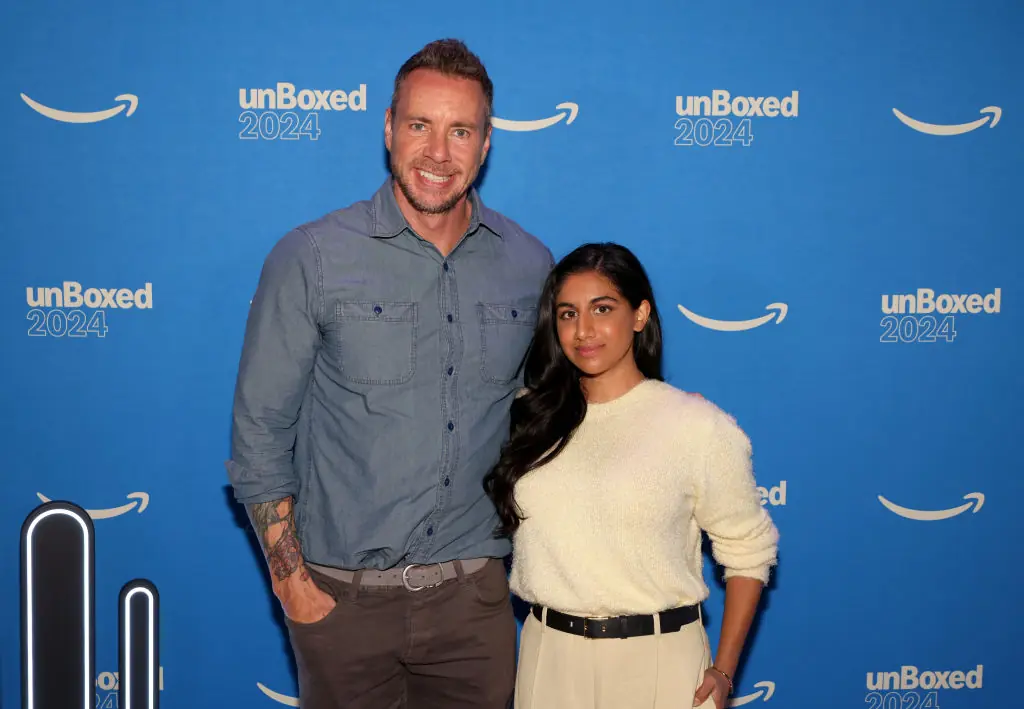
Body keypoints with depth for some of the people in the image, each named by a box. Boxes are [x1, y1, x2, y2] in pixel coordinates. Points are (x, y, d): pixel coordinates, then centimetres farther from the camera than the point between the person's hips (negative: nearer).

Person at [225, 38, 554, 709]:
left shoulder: (530, 265, 1)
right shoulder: (312, 258, -8)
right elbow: (260, 432, -5)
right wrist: (291, 579, -7)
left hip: (473, 588, 3)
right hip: (342, 595, -2)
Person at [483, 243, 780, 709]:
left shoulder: (698, 425, -7)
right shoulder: (532, 415, 3)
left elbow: (747, 551, -3)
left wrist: (724, 670, -6)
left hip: (658, 657, -3)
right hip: (550, 654, 3)